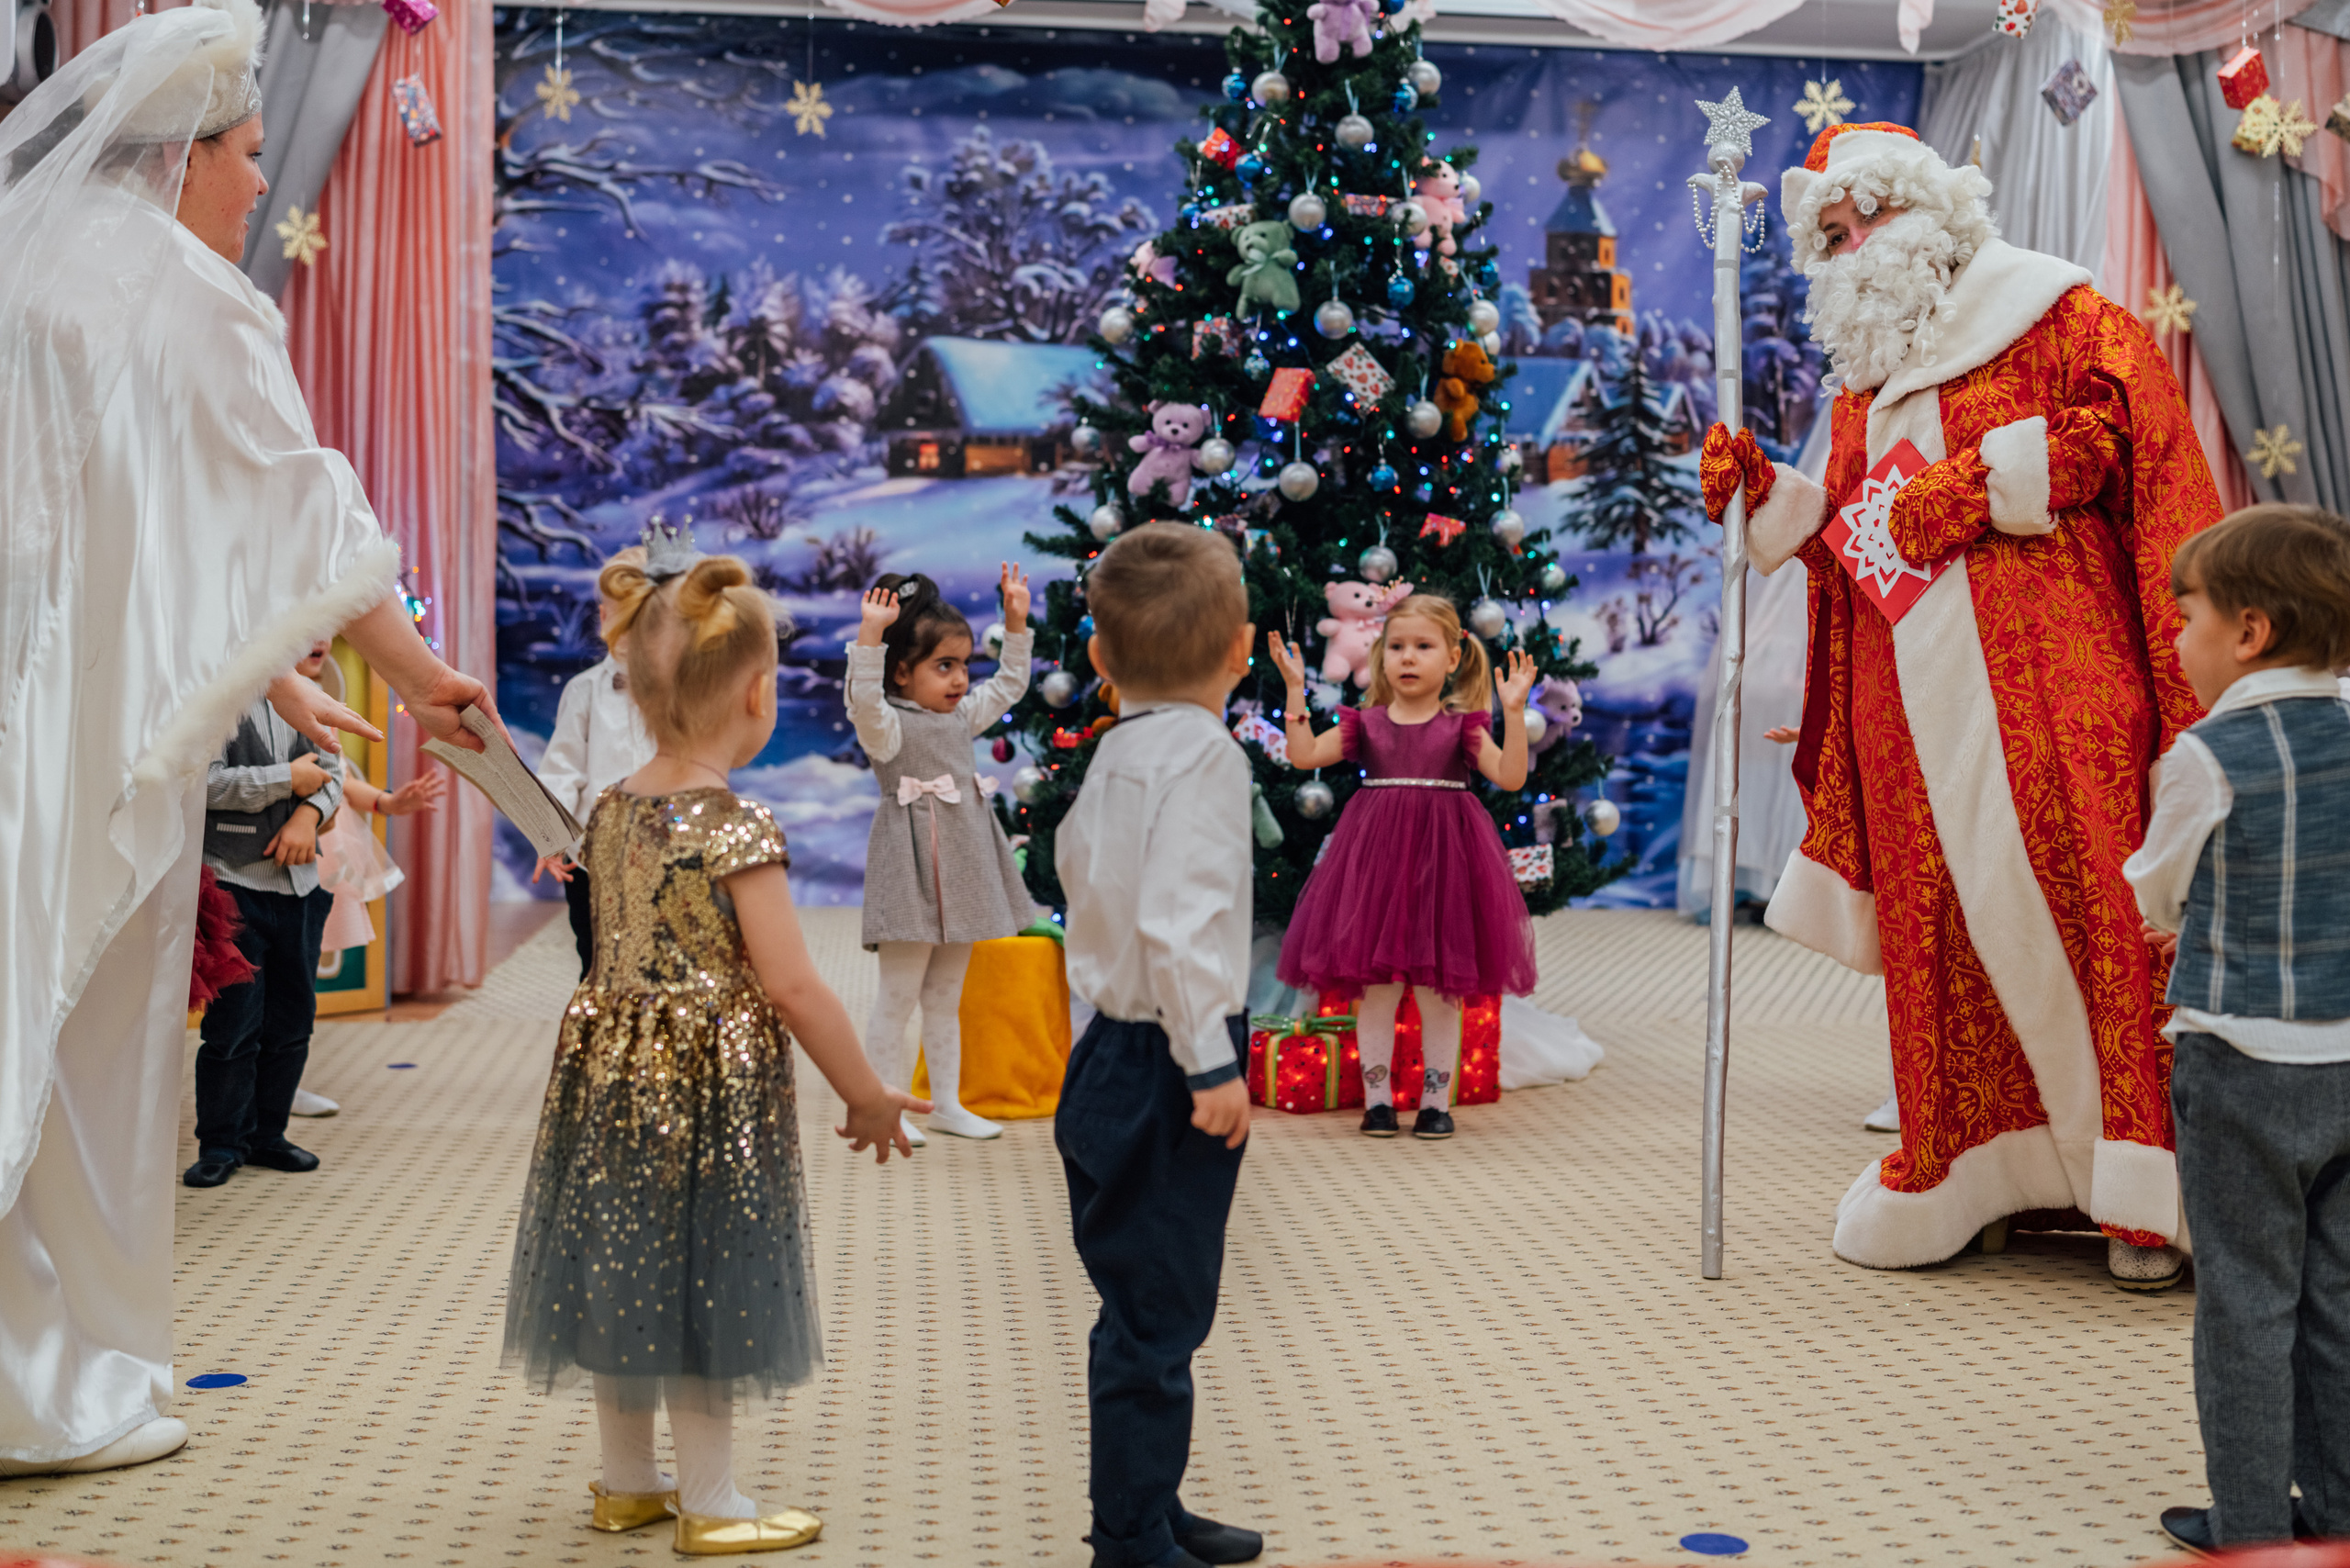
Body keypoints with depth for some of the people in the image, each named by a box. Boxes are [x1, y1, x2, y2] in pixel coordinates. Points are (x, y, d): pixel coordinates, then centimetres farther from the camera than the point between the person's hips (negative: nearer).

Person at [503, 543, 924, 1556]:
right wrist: (867, 1095, -10)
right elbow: (792, 987, -19)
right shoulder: (736, 827, -19)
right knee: (701, 1281, 3)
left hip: (612, 1070, 8)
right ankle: (710, 1506, 14)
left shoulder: (611, 810, 4)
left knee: (631, 1273, 17)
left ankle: (626, 1480, 30)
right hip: (710, 1089, -8)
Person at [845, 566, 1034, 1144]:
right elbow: (865, 701, -32)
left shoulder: (963, 716, 13)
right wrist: (870, 634, -38)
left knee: (946, 995, 15)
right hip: (912, 870, -8)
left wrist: (1016, 621, 19)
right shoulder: (889, 725, -10)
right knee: (899, 994, -2)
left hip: (962, 868, 8)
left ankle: (947, 1103, 22)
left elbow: (1008, 685, 25)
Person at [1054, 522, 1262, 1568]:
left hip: (1114, 1049, 10)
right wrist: (1211, 1061, -22)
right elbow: (1178, 921, -26)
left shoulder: (1115, 751, 11)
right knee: (1155, 1316, -1)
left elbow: (1072, 855, 25)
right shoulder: (1201, 754, -17)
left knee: (1145, 1309, 19)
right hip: (1163, 1062, -10)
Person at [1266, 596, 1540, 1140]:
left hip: (1442, 856, -1)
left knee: (1440, 988, 5)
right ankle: (1377, 1099, 14)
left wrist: (1514, 711, -15)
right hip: (1377, 857, 1)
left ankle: (1436, 1100, 16)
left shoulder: (1461, 725, 3)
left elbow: (1509, 775, -6)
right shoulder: (1365, 723, 5)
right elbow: (1304, 754, -2)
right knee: (1376, 984, 3)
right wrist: (1295, 690, -7)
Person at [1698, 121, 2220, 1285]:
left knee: (2082, 904, -9)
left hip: (2050, 684, -5)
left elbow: (2119, 446, -8)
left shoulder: (2061, 319, 6)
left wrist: (1970, 489, -13)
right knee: (1936, 927, 4)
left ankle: (2145, 1192, -3)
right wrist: (1762, 495, 7)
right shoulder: (1865, 378, 23)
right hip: (1917, 704, 6)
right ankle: (1958, 1169, 14)